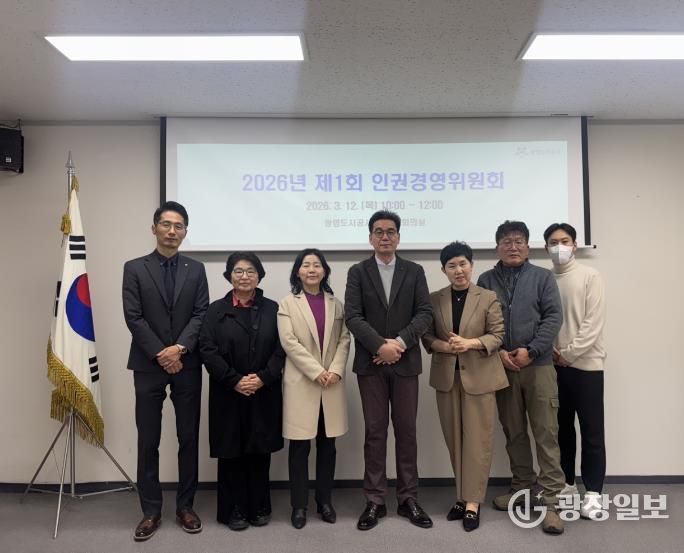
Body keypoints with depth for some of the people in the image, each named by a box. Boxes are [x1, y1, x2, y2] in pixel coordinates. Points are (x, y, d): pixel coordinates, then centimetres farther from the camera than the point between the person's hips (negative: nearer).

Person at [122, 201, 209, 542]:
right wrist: (161, 354, -12)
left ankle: (185, 506, 21)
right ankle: (151, 511, 18)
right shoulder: (135, 268, 2)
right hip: (148, 365, -1)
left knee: (189, 438, 7)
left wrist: (179, 348, -15)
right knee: (148, 441, 5)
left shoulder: (196, 270, 7)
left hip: (187, 365, 2)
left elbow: (202, 315, -1)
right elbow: (133, 318, -6)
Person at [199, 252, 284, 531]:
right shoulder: (217, 310, 2)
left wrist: (263, 378, -13)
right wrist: (235, 381, -14)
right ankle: (234, 510, 20)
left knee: (260, 451, 8)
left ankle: (259, 507, 24)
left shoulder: (272, 309, 6)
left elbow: (281, 349, 0)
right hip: (228, 394, -1)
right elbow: (207, 350, -6)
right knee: (231, 453, 6)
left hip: (264, 394, 1)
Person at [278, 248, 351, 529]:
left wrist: (336, 370, -10)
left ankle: (325, 501, 22)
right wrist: (317, 372, -15)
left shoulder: (336, 304, 11)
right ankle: (299, 505, 14)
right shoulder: (288, 303, 2)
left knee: (327, 444, 8)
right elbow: (289, 342, -8)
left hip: (331, 383, 3)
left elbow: (344, 340, 5)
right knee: (300, 446, 2)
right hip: (301, 382, -2)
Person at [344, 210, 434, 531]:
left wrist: (400, 342, -16)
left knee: (406, 431, 8)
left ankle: (408, 499, 20)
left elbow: (425, 313, -2)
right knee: (375, 432, 5)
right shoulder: (358, 272, 4)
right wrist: (380, 345, -18)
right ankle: (374, 501, 15)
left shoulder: (414, 272, 8)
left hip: (405, 362, 1)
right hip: (370, 363, -1)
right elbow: (353, 316, -6)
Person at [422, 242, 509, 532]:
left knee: (477, 439, 0)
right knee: (454, 439, 10)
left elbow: (497, 336, -4)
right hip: (446, 377, 3)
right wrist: (446, 346, -16)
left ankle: (472, 501, 9)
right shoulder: (434, 299, 5)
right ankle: (462, 496, 23)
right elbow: (427, 337, 4)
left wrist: (470, 343, -20)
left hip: (479, 376, -2)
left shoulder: (488, 298, -1)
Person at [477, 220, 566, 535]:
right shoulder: (486, 280, 9)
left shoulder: (542, 277, 6)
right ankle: (522, 488, 23)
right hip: (502, 367, 2)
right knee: (513, 432, 10)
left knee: (546, 433, -3)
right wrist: (498, 352, -9)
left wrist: (531, 351, -12)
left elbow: (553, 316, -2)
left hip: (538, 365, -1)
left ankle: (550, 500, 3)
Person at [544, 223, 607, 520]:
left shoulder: (590, 276, -3)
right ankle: (566, 484, 25)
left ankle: (593, 493, 11)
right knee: (562, 428, 12)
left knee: (591, 430, 1)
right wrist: (551, 350, -9)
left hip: (586, 364, -3)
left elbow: (594, 322, -10)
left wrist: (569, 352, -13)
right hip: (555, 365, 4)